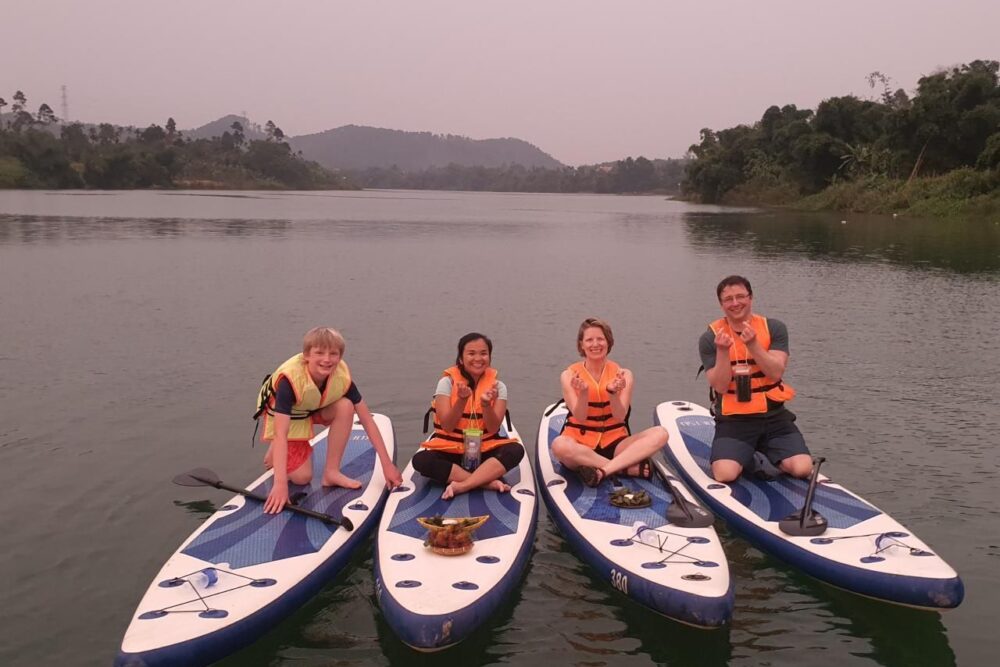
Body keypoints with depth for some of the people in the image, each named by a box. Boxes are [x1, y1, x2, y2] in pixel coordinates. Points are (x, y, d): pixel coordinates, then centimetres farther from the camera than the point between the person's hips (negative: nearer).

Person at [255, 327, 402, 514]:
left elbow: (367, 420, -22)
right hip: (285, 414, -3)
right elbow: (281, 434, -43)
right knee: (301, 477, -12)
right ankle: (275, 452, 20)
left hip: (315, 408, 4)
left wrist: (387, 464, -25)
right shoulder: (290, 378, -39)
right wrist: (280, 483, -52)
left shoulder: (342, 376, -28)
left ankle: (332, 471, -15)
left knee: (345, 406, -28)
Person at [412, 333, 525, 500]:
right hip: (450, 450, -1)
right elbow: (447, 427, -12)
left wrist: (486, 404, -28)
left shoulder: (497, 386, -2)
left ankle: (461, 485, -33)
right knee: (420, 460, -31)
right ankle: (488, 481, -31)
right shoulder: (447, 382, -6)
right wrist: (462, 399, -26)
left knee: (516, 450, -28)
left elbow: (493, 429, -10)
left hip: (484, 450, 1)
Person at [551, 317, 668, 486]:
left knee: (660, 433, -22)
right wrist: (583, 392, -29)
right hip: (580, 445, -2)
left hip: (614, 443, 2)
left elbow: (620, 417, -8)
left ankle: (603, 470, -31)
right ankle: (630, 468, -27)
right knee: (559, 445, -37)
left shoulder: (623, 374, 1)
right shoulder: (569, 375, -2)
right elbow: (580, 417, -10)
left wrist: (613, 392, -27)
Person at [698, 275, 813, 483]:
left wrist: (753, 344, -25)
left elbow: (776, 374, -12)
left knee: (802, 469, -18)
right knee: (725, 474, -25)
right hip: (733, 420, -1)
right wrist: (723, 351, -23)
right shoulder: (710, 338, -3)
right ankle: (748, 459, 11)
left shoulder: (774, 328, 0)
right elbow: (720, 387, -10)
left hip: (773, 416, 2)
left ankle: (764, 457, 14)